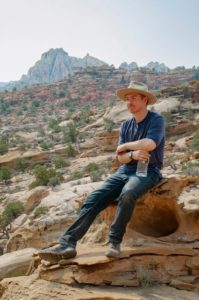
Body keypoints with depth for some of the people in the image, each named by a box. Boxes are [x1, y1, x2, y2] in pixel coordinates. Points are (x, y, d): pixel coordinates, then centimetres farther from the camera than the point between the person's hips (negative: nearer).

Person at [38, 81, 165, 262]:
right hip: (125, 171, 5)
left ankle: (115, 242, -25)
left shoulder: (156, 120, -4)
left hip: (148, 172, -5)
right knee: (94, 199, -16)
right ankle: (68, 243, -22)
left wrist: (125, 146, -6)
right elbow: (121, 158, 6)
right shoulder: (126, 125, 13)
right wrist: (133, 154, -19)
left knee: (127, 194, -39)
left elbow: (149, 144, -24)